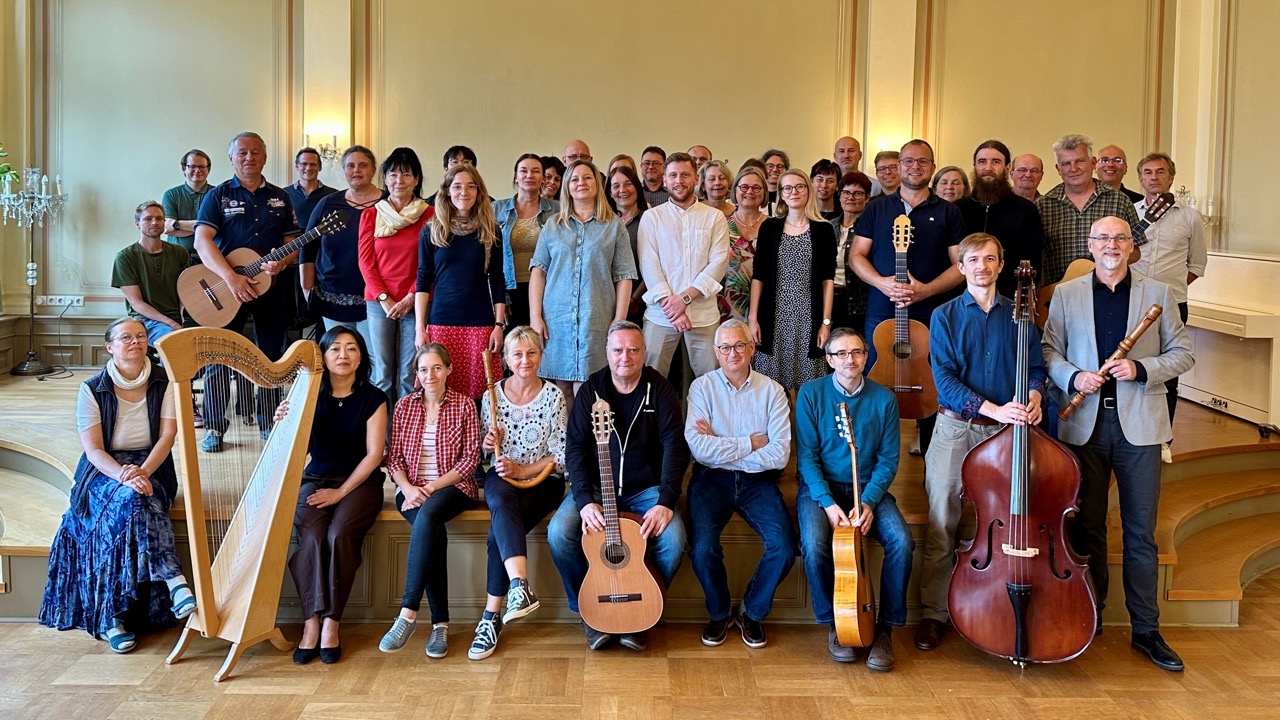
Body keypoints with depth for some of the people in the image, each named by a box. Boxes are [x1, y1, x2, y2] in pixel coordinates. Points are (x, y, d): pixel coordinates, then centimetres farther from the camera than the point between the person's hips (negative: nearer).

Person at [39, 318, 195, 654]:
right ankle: (175, 582, -42)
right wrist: (123, 475, -27)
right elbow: (93, 450, -8)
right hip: (104, 472, -1)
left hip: (151, 468, 1)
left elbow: (168, 436, -8)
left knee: (138, 501, -34)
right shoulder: (92, 390, -1)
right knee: (131, 500, -35)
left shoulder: (165, 383, 1)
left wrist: (142, 471, -26)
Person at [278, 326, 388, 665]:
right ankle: (312, 621, -22)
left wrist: (340, 492, -14)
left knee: (339, 535, -29)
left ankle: (331, 622, -19)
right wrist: (285, 425, -17)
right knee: (312, 536, -27)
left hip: (359, 482, -2)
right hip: (315, 480, 2)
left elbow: (374, 454, -7)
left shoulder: (372, 398, -2)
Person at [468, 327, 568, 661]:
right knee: (501, 504, -37)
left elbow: (560, 456, -4)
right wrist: (487, 445, -9)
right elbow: (484, 453, 14)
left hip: (542, 480, -1)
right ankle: (520, 587, -52)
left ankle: (492, 617, -25)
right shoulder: (492, 396, 5)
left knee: (499, 529, -29)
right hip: (501, 477, 2)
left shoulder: (553, 396, -2)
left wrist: (522, 470, -14)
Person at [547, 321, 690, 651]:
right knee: (559, 532, -25)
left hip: (646, 490, -1)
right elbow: (575, 447, -8)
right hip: (596, 488, 1)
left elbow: (674, 446, -11)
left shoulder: (659, 389, -3)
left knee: (672, 539, -27)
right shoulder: (591, 390, -1)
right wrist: (585, 501, -22)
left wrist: (665, 502, -23)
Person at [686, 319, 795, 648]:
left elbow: (779, 455, -10)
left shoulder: (772, 391, 3)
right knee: (702, 548, -25)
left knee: (785, 549, -21)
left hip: (758, 481, 1)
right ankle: (719, 613, 7)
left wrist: (720, 447, -11)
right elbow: (698, 448, -14)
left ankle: (752, 612, 9)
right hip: (712, 480, -1)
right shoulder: (703, 387, 1)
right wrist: (751, 443, -12)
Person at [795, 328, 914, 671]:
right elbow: (807, 455, -7)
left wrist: (869, 502, -16)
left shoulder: (884, 398, 1)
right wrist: (828, 503, -20)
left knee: (901, 542, -25)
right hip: (820, 488, -1)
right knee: (814, 545, -29)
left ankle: (886, 627, -4)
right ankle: (835, 624, -4)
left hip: (868, 488, 2)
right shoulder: (811, 393, -4)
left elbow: (888, 459, 0)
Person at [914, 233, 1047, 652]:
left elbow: (1036, 368, 12)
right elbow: (945, 378, -7)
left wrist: (1033, 396, -12)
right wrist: (993, 408, -19)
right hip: (956, 430, -1)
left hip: (1007, 431, 1)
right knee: (941, 527, 1)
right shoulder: (946, 315, 2)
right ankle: (933, 614, 11)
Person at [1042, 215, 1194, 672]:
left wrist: (1142, 369, -12)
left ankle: (1146, 630, 13)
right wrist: (1073, 378, -11)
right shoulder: (1066, 294, 8)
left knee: (1141, 532, 3)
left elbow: (1182, 354, 5)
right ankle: (1088, 618, 25)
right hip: (1084, 424, 1)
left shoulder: (1157, 293, 6)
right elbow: (1049, 350, 8)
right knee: (1087, 527, 10)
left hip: (1139, 424, -1)